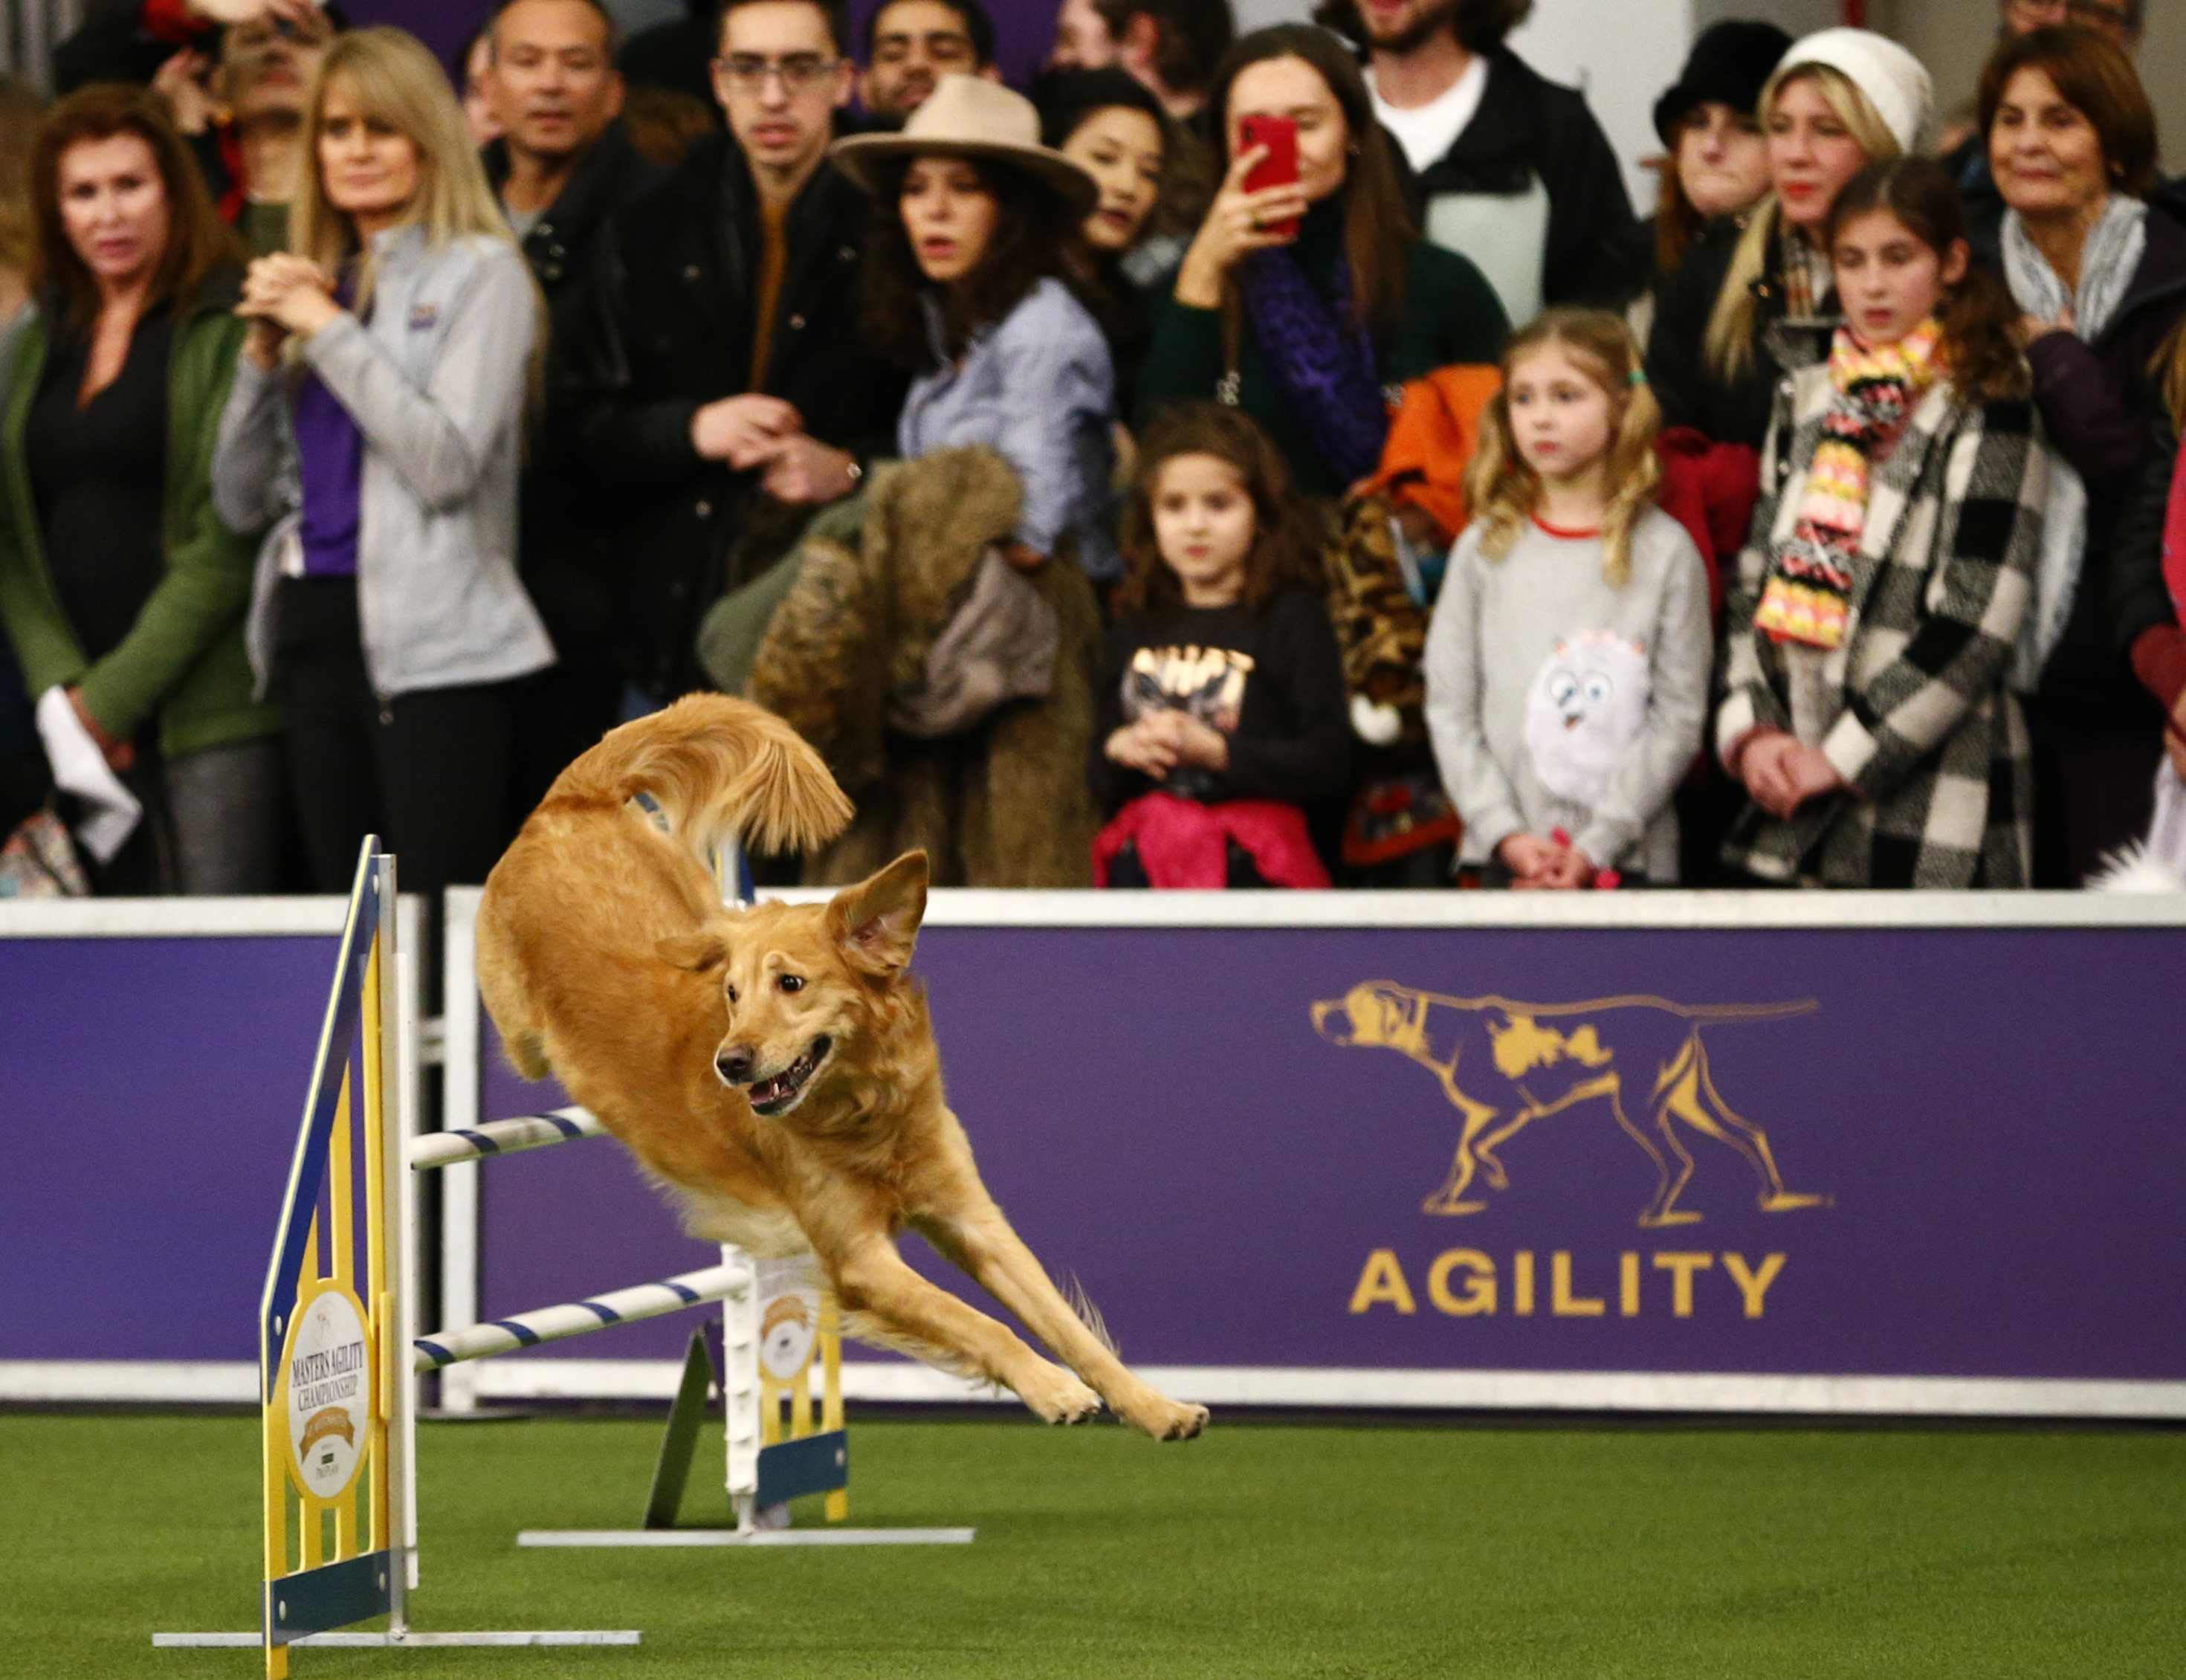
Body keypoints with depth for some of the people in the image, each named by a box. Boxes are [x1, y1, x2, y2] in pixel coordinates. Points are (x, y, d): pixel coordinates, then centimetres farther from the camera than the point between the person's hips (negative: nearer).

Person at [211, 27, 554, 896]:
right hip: (316, 631, 6)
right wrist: (265, 352, 2)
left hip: (431, 650, -6)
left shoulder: (479, 272, 0)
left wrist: (328, 331, -8)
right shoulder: (315, 282, 17)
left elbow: (446, 464, -14)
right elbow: (240, 500, 15)